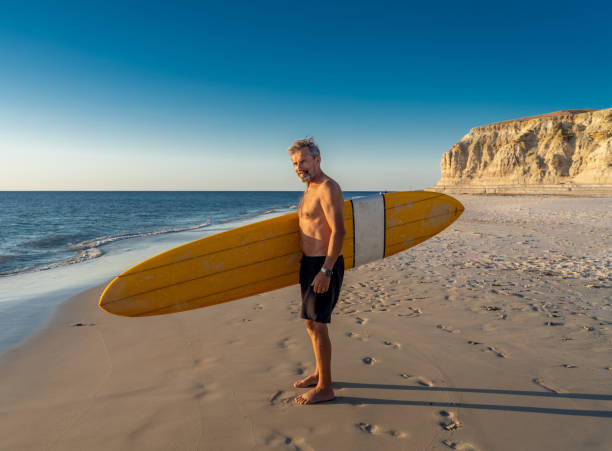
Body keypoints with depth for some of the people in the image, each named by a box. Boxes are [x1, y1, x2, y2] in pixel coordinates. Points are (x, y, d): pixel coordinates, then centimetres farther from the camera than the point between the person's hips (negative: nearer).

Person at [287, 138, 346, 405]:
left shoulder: (327, 188, -15)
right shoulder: (310, 190, 16)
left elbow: (338, 231, -22)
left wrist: (326, 270, -26)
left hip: (324, 265, -10)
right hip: (309, 263, 10)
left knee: (317, 325, -4)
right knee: (312, 324, 17)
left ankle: (325, 388, 9)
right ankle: (319, 374, 33)